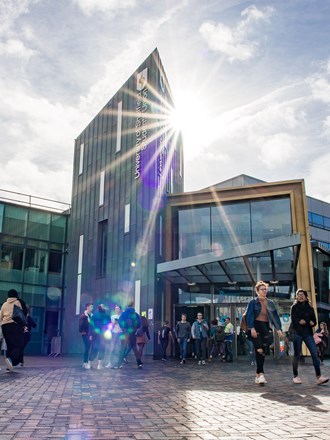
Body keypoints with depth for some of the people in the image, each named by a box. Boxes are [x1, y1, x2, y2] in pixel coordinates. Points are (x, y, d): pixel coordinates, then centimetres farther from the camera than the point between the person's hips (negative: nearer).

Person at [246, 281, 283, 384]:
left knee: (263, 352, 6)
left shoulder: (270, 303, 12)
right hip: (256, 327, -5)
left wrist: (278, 328, -2)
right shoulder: (253, 302, -1)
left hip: (265, 328, 5)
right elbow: (249, 315, -9)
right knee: (259, 350, -18)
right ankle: (261, 374, -17)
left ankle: (258, 375, 14)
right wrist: (252, 328, -21)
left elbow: (275, 316, 10)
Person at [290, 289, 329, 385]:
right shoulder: (294, 307, 3)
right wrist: (309, 322, -9)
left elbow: (314, 322, 8)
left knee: (315, 353, -9)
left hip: (308, 333, 3)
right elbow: (294, 321, -8)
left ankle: (319, 377, -11)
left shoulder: (310, 308, 13)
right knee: (297, 354, 0)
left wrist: (304, 322, -9)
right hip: (297, 333, -3)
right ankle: (295, 376, 11)